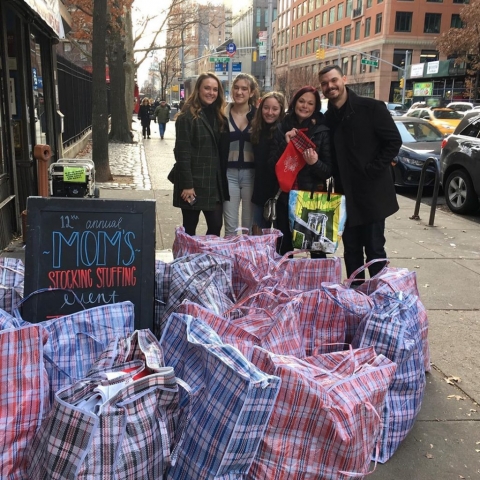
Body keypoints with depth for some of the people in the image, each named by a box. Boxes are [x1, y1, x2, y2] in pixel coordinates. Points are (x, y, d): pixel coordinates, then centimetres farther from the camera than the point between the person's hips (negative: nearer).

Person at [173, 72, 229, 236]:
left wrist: (222, 180, 9)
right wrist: (187, 184, -18)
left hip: (215, 182, 6)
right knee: (189, 229, 4)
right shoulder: (187, 117, -8)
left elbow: (223, 152, 14)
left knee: (216, 226, 5)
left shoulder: (219, 116, 13)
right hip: (193, 181, -6)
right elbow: (182, 153, -13)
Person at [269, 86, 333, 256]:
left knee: (317, 250, 1)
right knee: (283, 251, 8)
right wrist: (285, 144, -12)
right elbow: (272, 164, 2)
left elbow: (329, 170, -3)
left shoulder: (322, 131, -2)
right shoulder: (282, 128, 5)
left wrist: (314, 163, -23)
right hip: (285, 198, 2)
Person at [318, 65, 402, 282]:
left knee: (374, 249, 2)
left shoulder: (371, 108, -7)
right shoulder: (327, 118, 9)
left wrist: (373, 170, -14)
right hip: (345, 195, 5)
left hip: (372, 193, -5)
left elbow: (394, 141, -9)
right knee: (351, 250, 13)